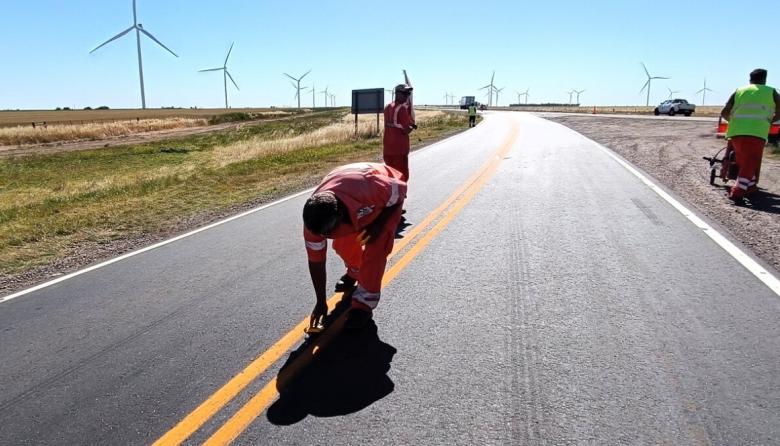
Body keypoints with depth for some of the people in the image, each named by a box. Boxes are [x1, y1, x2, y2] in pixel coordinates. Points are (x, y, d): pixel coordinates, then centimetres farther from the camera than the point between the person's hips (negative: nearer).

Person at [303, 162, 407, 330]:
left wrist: (378, 225, -27)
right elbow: (315, 260, -17)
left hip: (388, 196, -4)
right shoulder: (314, 217, -29)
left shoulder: (367, 189, -46)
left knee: (375, 248, -17)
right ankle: (355, 272, 34)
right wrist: (321, 302, -11)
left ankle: (365, 302, -3)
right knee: (342, 244, 1)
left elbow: (400, 189, -24)